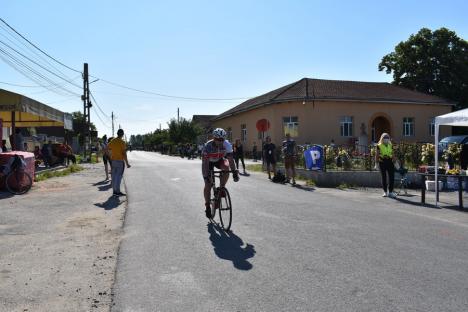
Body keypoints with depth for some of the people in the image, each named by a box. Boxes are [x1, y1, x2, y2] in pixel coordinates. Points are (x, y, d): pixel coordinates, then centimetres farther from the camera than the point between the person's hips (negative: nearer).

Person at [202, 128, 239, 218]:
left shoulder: (227, 145, -29)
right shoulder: (208, 146, -34)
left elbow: (230, 159, -27)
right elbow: (205, 163, -35)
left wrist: (235, 172, -35)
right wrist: (206, 176, -43)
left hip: (220, 160, 2)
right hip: (209, 161, -2)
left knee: (226, 167, -33)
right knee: (208, 184, -9)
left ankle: (222, 188, -11)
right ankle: (207, 206, 8)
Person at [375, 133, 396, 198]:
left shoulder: (390, 146, 13)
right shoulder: (379, 146, 2)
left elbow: (393, 155, 15)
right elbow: (377, 155, 2)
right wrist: (376, 163, -3)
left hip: (389, 162, 3)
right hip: (382, 162, -3)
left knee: (392, 177, -2)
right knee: (384, 177, 4)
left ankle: (390, 192, 6)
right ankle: (385, 192, 13)